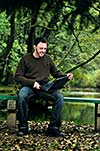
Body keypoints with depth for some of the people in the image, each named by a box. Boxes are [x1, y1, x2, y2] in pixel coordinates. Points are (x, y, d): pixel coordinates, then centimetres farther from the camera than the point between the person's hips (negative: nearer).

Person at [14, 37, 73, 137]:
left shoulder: (48, 58, 14)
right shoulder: (26, 59, 3)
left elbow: (56, 73, 20)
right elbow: (17, 77, -1)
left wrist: (66, 76, -2)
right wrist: (32, 82, -15)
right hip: (29, 86, -3)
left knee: (59, 97, -25)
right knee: (21, 96, -37)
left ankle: (53, 127, -20)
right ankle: (23, 127, -20)